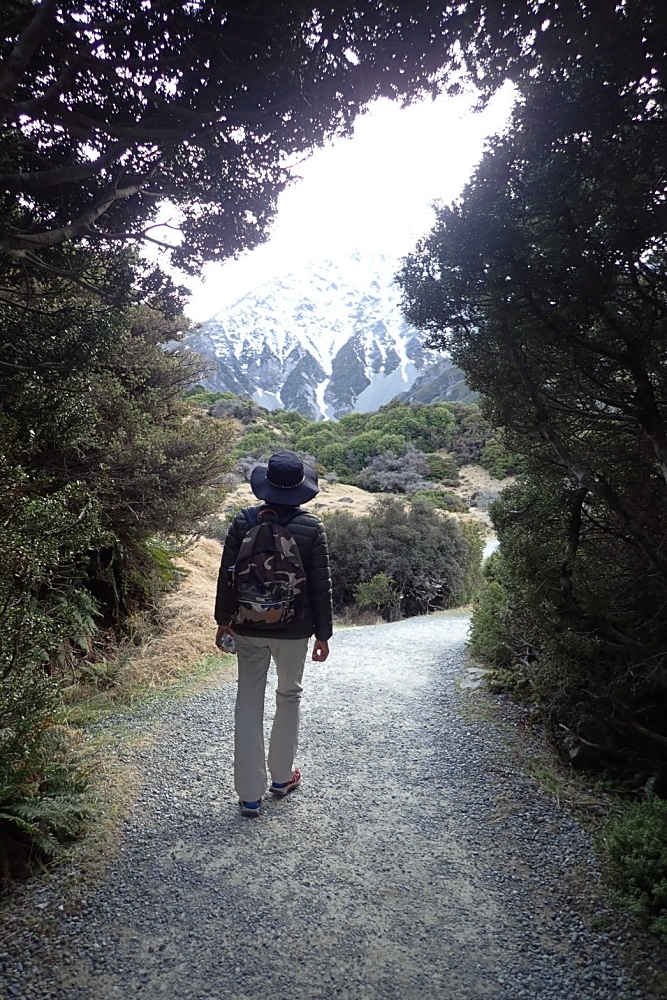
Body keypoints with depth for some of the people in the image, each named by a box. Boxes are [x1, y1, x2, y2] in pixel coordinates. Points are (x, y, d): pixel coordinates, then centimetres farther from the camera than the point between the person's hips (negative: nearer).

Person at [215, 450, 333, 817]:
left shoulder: (243, 521, -7)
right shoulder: (311, 527, -10)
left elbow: (227, 575, -3)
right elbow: (321, 585, -8)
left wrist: (224, 619, 11)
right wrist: (323, 633, 2)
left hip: (249, 628, 1)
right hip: (293, 630, 0)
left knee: (248, 704, 9)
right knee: (289, 696, 20)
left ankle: (250, 794, 14)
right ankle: (282, 776, 34)